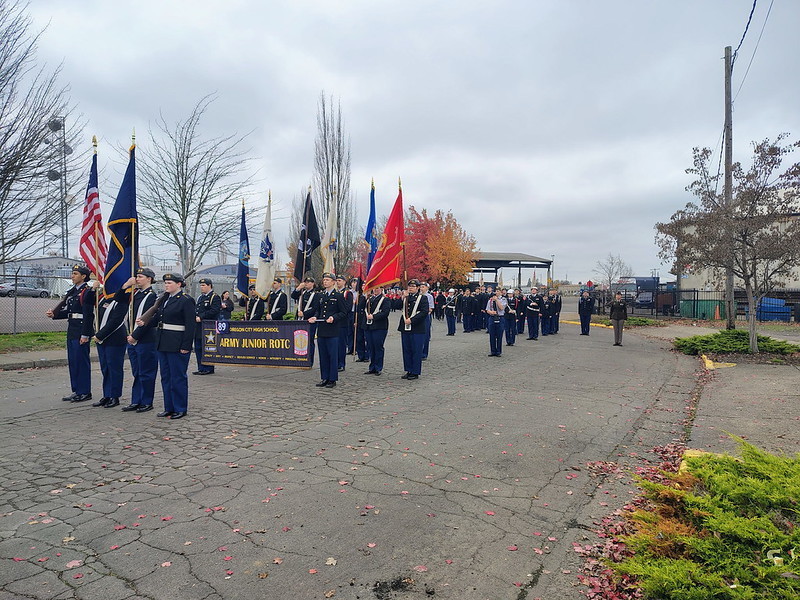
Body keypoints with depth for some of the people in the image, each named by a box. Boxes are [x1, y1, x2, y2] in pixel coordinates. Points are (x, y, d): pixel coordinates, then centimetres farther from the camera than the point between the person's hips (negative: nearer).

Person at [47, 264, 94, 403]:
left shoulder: (86, 292, -13)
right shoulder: (72, 291, 15)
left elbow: (88, 315, -17)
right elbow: (68, 311, 18)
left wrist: (85, 335, -20)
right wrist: (54, 314, 2)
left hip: (81, 332, -9)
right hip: (72, 330, 9)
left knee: (82, 361, -3)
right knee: (72, 361, 13)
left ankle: (85, 392, 6)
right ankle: (76, 391, 23)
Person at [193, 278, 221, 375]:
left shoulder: (215, 297, -6)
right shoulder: (200, 297, 20)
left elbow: (214, 311, -16)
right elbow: (196, 309, 24)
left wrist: (201, 317, -18)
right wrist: (195, 317, 3)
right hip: (198, 328, 8)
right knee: (198, 348, 10)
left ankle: (208, 369, 3)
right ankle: (201, 368, 19)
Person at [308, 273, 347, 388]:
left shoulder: (339, 296, -3)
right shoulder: (320, 295, 15)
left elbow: (344, 313, -3)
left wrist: (333, 318, -18)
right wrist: (315, 317, 4)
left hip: (333, 331, -6)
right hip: (321, 330, 6)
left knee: (333, 355, -1)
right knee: (323, 355, 10)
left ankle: (332, 379, 7)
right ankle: (324, 378, 19)